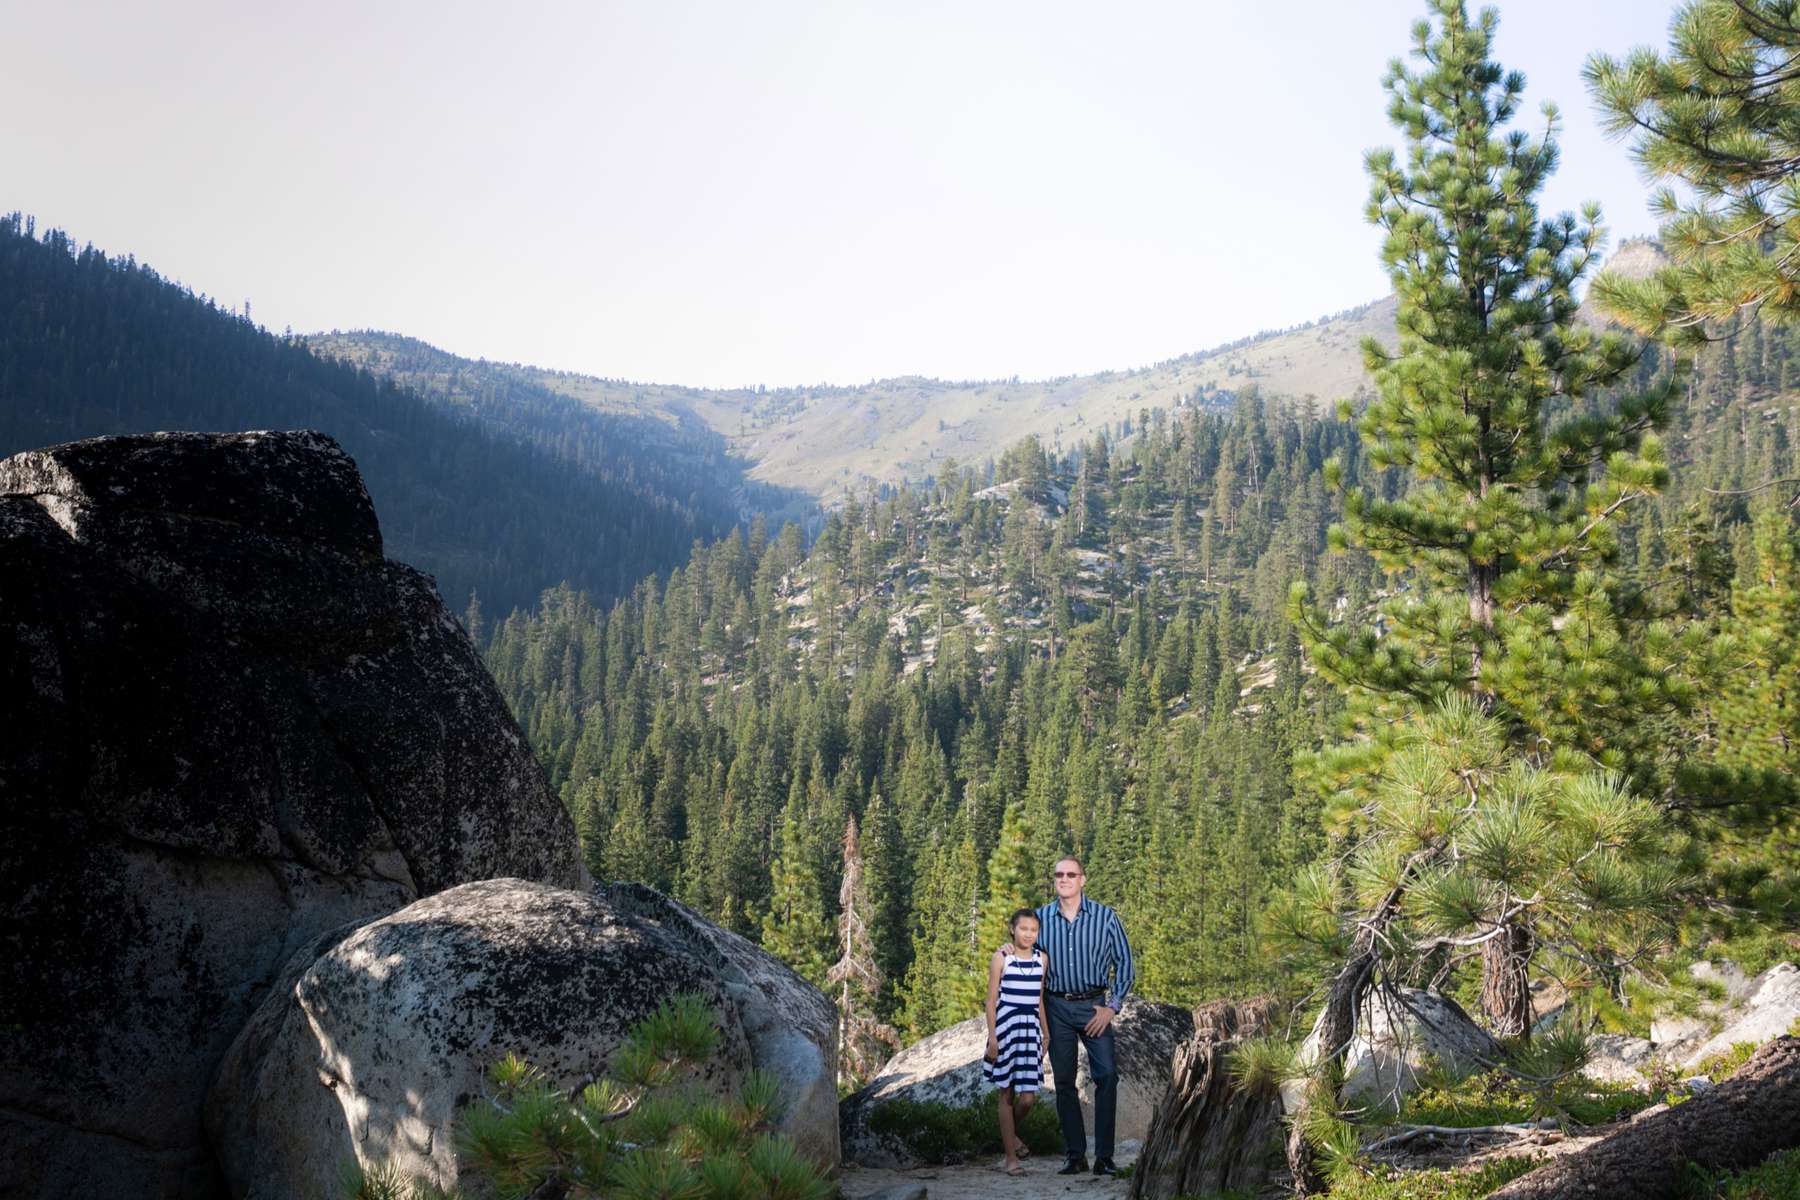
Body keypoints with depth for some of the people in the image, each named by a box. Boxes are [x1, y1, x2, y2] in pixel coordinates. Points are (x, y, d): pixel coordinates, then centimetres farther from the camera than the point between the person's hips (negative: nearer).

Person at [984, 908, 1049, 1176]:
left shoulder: (1041, 958, 8)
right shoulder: (1002, 957, -3)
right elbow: (991, 1000, -3)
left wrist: (1045, 1032, 16)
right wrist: (992, 1037, -7)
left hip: (1031, 1028, 3)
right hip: (1006, 1026, -3)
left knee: (1028, 1097, -2)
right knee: (1007, 1093, 3)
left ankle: (1011, 1132, 29)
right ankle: (1010, 1157, 11)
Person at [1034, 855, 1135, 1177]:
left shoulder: (1105, 917, -3)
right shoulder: (1041, 918, 2)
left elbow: (1124, 964, 1)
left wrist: (1111, 1007, -6)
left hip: (1094, 1006, -2)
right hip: (1056, 1008, 2)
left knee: (1107, 1075, -12)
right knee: (1064, 1081, 5)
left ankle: (1104, 1156, -4)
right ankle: (1075, 1156, 14)